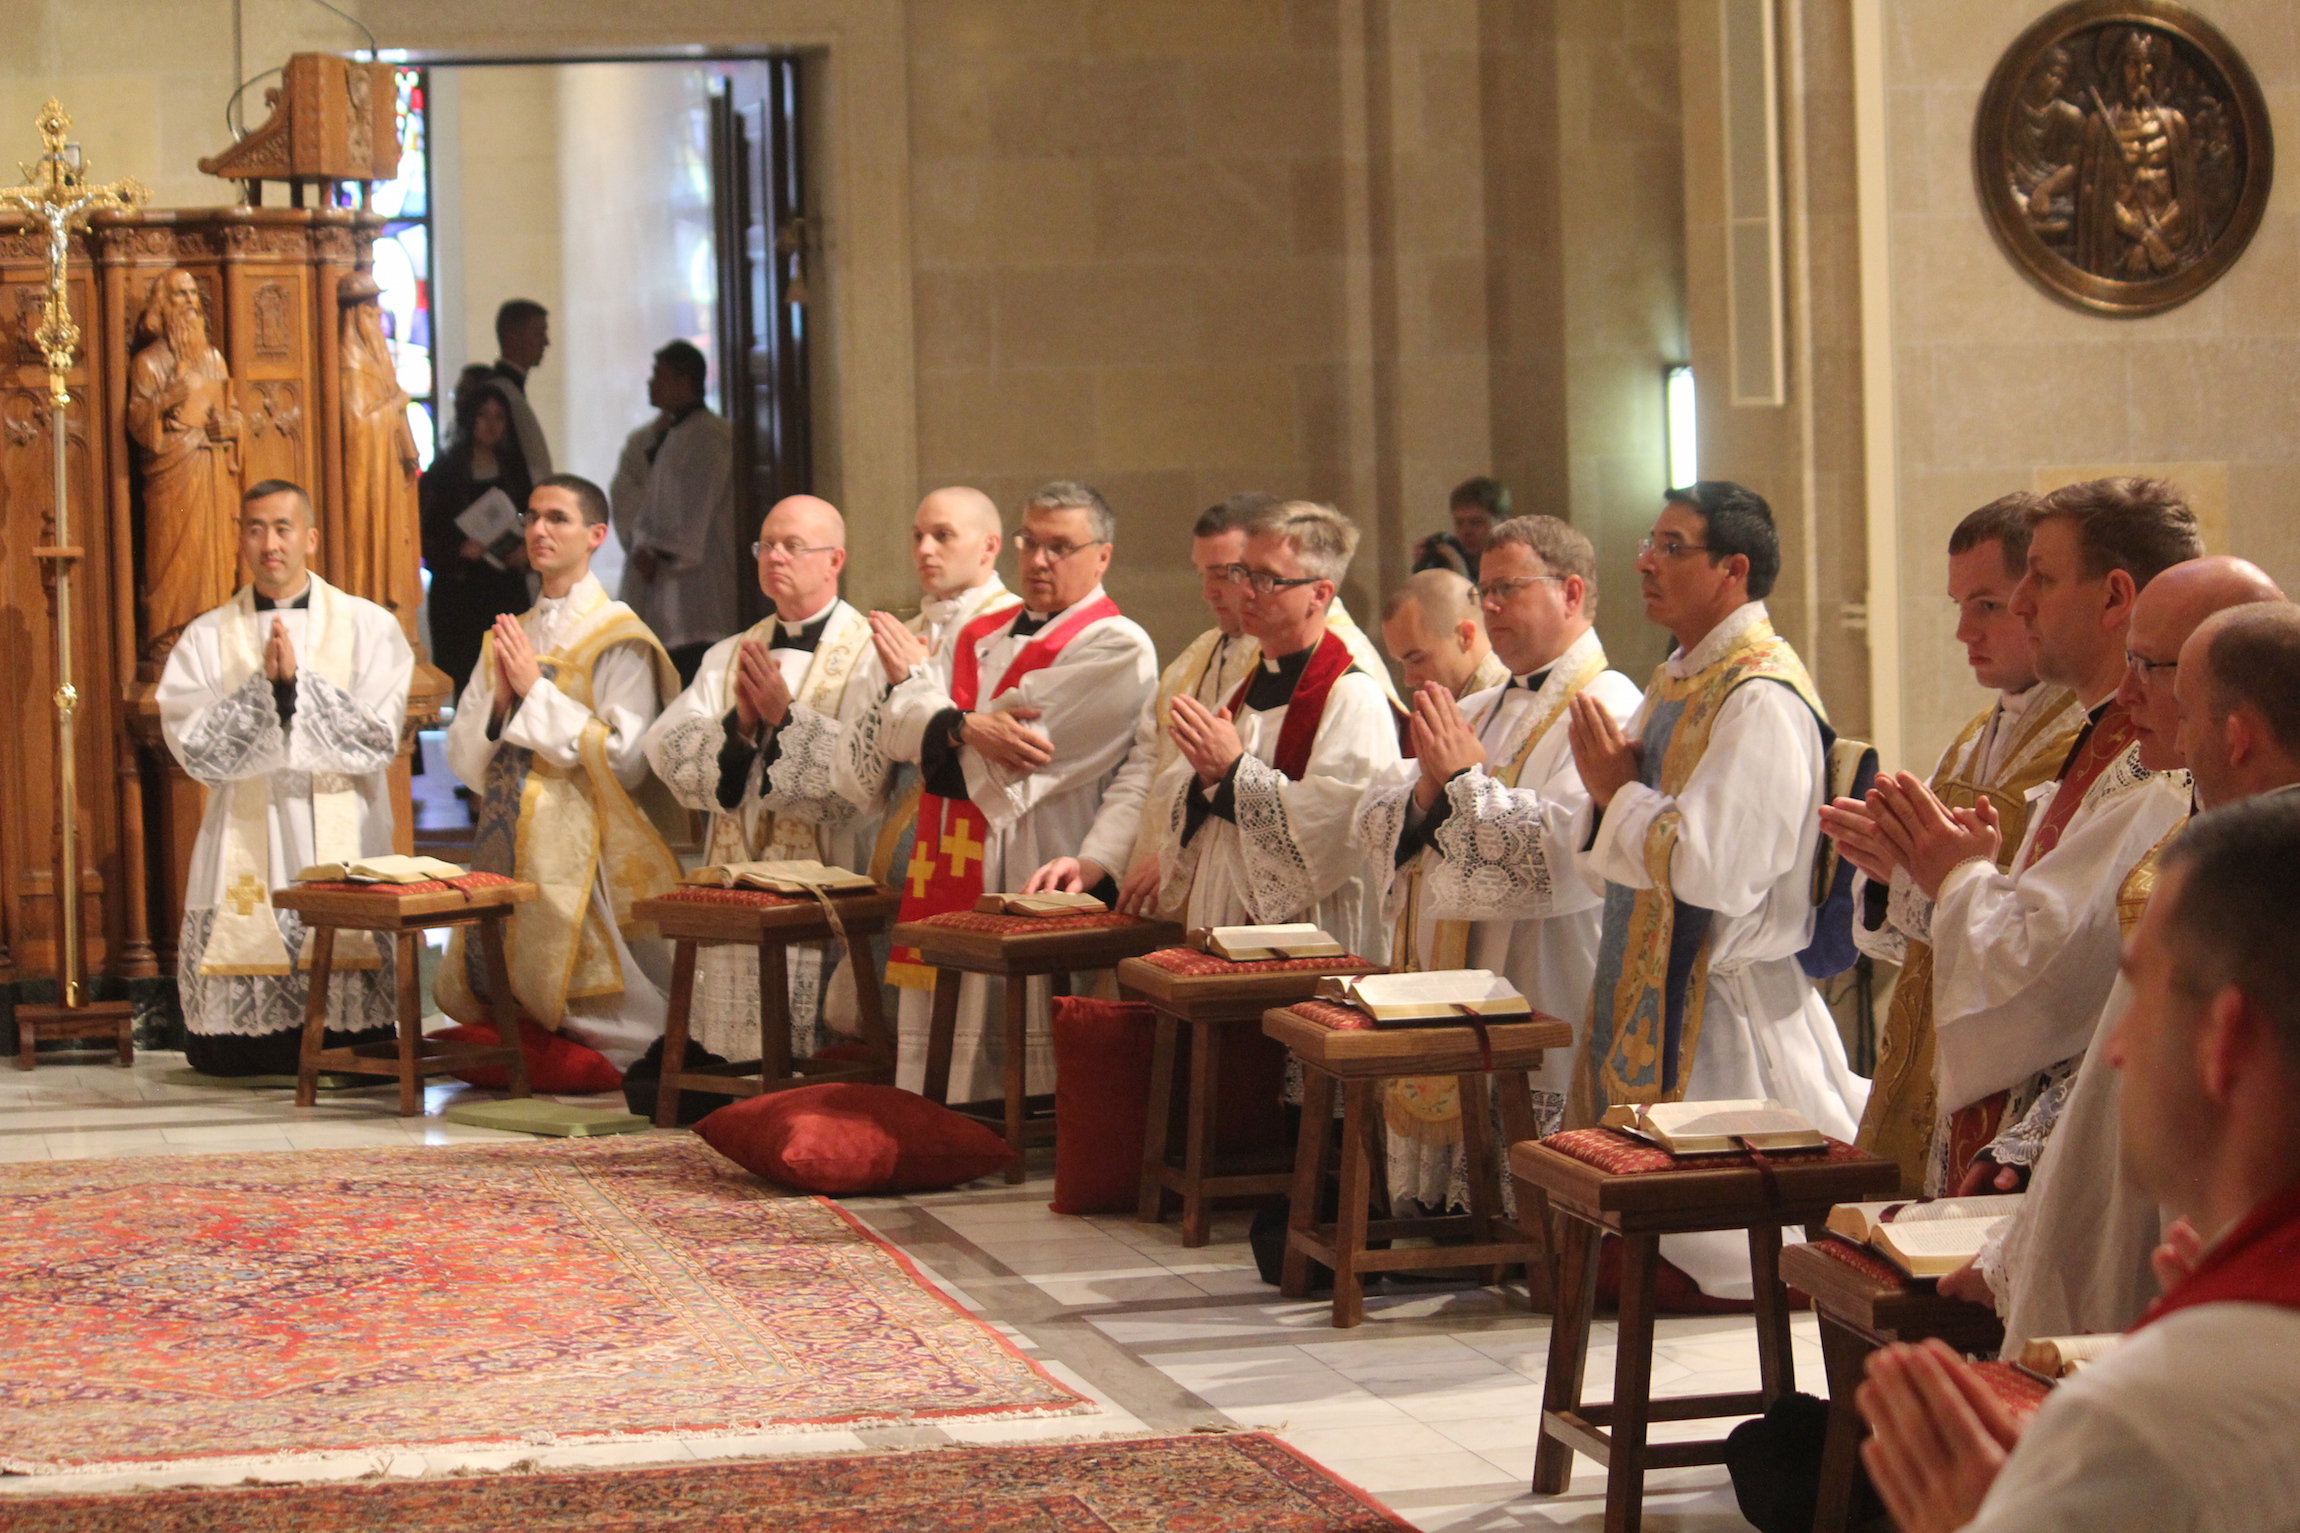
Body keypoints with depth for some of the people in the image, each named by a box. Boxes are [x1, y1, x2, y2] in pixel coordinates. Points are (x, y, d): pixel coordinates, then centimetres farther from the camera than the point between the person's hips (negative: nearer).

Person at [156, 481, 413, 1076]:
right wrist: (263, 687, -13)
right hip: (243, 858, 1)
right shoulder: (206, 638, 9)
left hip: (343, 850, -1)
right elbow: (194, 747, -3)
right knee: (231, 1061, -4)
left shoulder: (368, 627, 7)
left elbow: (377, 741, -4)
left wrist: (298, 685, -13)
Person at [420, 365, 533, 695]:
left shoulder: (512, 467, 13)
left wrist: (527, 549, 1)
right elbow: (425, 536, -1)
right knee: (461, 677, -8)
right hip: (457, 590, -3)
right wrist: (461, 549, -17)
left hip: (506, 589, 3)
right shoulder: (445, 470, 2)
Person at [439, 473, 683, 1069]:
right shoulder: (506, 636, 15)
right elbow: (464, 760, 12)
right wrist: (500, 698, -8)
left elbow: (625, 759, -15)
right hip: (504, 848, 6)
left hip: (578, 848, -6)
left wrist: (537, 690, -14)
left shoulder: (618, 638, -4)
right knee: (487, 996, 5)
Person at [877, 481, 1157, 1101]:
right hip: (945, 864, 7)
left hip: (1030, 878, -7)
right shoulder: (980, 635, 19)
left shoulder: (1116, 646, -4)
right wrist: (968, 728, -15)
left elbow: (1026, 749, -14)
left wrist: (942, 731, -1)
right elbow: (899, 721, 4)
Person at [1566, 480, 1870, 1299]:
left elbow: (1712, 867, -28)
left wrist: (1619, 792, -14)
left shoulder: (1762, 699, -18)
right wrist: (1611, 784, -5)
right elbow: (1610, 856, 17)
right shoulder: (1678, 678, 12)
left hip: (1726, 1004, -10)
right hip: (1654, 990, 10)